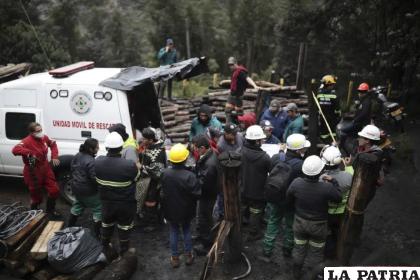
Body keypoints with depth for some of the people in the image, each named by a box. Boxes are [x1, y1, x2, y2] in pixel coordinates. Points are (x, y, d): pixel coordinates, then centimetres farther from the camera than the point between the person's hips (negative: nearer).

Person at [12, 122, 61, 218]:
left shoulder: (44, 138, -3)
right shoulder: (27, 141, -24)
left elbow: (53, 144, 16)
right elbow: (15, 150, -39)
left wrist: (54, 156, 4)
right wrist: (29, 152, -47)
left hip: (46, 169, 7)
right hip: (33, 172, -6)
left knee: (54, 191, 11)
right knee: (36, 196, 7)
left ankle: (50, 211, 34)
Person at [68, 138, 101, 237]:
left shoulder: (77, 156, 0)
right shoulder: (90, 161, -28)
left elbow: (72, 170, 12)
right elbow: (95, 178, -27)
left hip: (76, 187, 9)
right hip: (88, 191, -9)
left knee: (78, 206, 29)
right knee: (98, 210, 4)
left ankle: (70, 227, 42)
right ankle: (97, 233, 9)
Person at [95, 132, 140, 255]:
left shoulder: (98, 162, -18)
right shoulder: (129, 165, -32)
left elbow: (97, 179, 1)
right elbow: (137, 178, -12)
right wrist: (136, 167, 6)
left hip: (106, 201, 4)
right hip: (125, 203, -4)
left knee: (107, 224, 28)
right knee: (124, 228, 18)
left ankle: (104, 247, 48)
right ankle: (124, 252, 35)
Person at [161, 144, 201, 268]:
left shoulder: (165, 173, -17)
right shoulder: (189, 175, -28)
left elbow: (163, 190, -1)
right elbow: (197, 194, -21)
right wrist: (191, 201, -1)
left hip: (170, 209, 2)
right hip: (185, 210, -2)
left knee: (173, 232, 17)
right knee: (187, 230, 19)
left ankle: (174, 257, 27)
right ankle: (188, 255, 30)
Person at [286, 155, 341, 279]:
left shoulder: (296, 183, -24)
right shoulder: (327, 187, -32)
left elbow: (288, 199, -6)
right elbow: (338, 198, -11)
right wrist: (333, 181, -3)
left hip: (299, 222, 3)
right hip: (318, 225, -2)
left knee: (299, 248, 24)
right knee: (316, 252, 22)